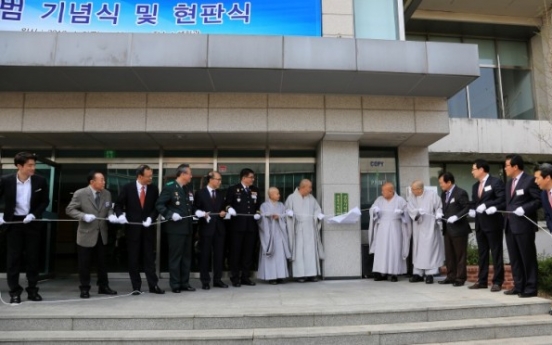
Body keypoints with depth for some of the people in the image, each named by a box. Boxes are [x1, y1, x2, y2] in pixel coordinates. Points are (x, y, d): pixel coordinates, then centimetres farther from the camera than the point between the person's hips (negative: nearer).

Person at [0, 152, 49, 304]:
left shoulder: (40, 181, -5)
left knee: (33, 257, 6)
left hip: (32, 222, 1)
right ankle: (14, 292, 13)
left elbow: (45, 201, 2)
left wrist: (34, 214, -11)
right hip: (13, 222, -1)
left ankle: (32, 290, 17)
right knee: (13, 258, 4)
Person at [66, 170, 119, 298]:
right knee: (84, 263, 5)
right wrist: (84, 216, -25)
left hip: (102, 234, 5)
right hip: (86, 234, -4)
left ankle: (103, 287, 24)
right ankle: (84, 289, 19)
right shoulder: (80, 194, -12)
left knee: (103, 262, 13)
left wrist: (111, 215, -12)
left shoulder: (107, 194, 1)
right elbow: (69, 210, -10)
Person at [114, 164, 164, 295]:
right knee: (133, 259, 5)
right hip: (133, 228, -1)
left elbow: (157, 207, 3)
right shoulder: (127, 188, -4)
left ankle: (153, 285, 9)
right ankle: (136, 287, 13)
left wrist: (151, 218, -14)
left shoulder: (154, 189, 1)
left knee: (149, 257, 5)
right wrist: (120, 215, -21)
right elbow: (118, 204, -1)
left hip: (148, 228, 1)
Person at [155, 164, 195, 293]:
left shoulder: (188, 189, 14)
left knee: (186, 256, 11)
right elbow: (159, 205, -13)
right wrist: (171, 215, -23)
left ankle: (185, 283, 20)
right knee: (175, 257, 0)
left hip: (187, 227, 7)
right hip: (175, 228, -7)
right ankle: (175, 285, 9)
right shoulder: (169, 187, -8)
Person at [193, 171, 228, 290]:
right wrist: (202, 214, -22)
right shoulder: (200, 193, -1)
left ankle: (217, 279, 15)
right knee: (205, 254, 1)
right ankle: (205, 281, 9)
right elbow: (195, 210, -4)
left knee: (219, 254, 6)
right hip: (206, 228, -5)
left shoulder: (220, 194, 16)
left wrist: (224, 213, -5)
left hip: (219, 228, 5)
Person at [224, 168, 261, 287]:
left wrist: (258, 213, -1)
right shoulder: (233, 189, 2)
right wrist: (229, 209, -22)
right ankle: (235, 278, 8)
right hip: (237, 225, -4)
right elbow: (227, 203, -1)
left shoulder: (255, 190, 15)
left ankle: (245, 277, 17)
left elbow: (258, 205, 18)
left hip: (251, 226, 4)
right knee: (235, 251, 1)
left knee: (248, 252, 7)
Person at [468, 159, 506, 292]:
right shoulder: (475, 186, 17)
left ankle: (497, 282, 7)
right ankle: (482, 281, 16)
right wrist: (472, 210, -2)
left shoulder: (496, 182, -6)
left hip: (493, 223, -7)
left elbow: (502, 199, -15)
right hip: (480, 224, 7)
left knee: (496, 253, 0)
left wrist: (486, 205, -21)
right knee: (482, 253, 10)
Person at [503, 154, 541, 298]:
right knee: (514, 258, 11)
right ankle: (518, 286, 19)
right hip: (510, 226, 8)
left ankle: (530, 288, 9)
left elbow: (539, 200, -12)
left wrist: (524, 209, -21)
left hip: (524, 225, -8)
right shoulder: (509, 183, 17)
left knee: (528, 258, 1)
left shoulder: (530, 180, -7)